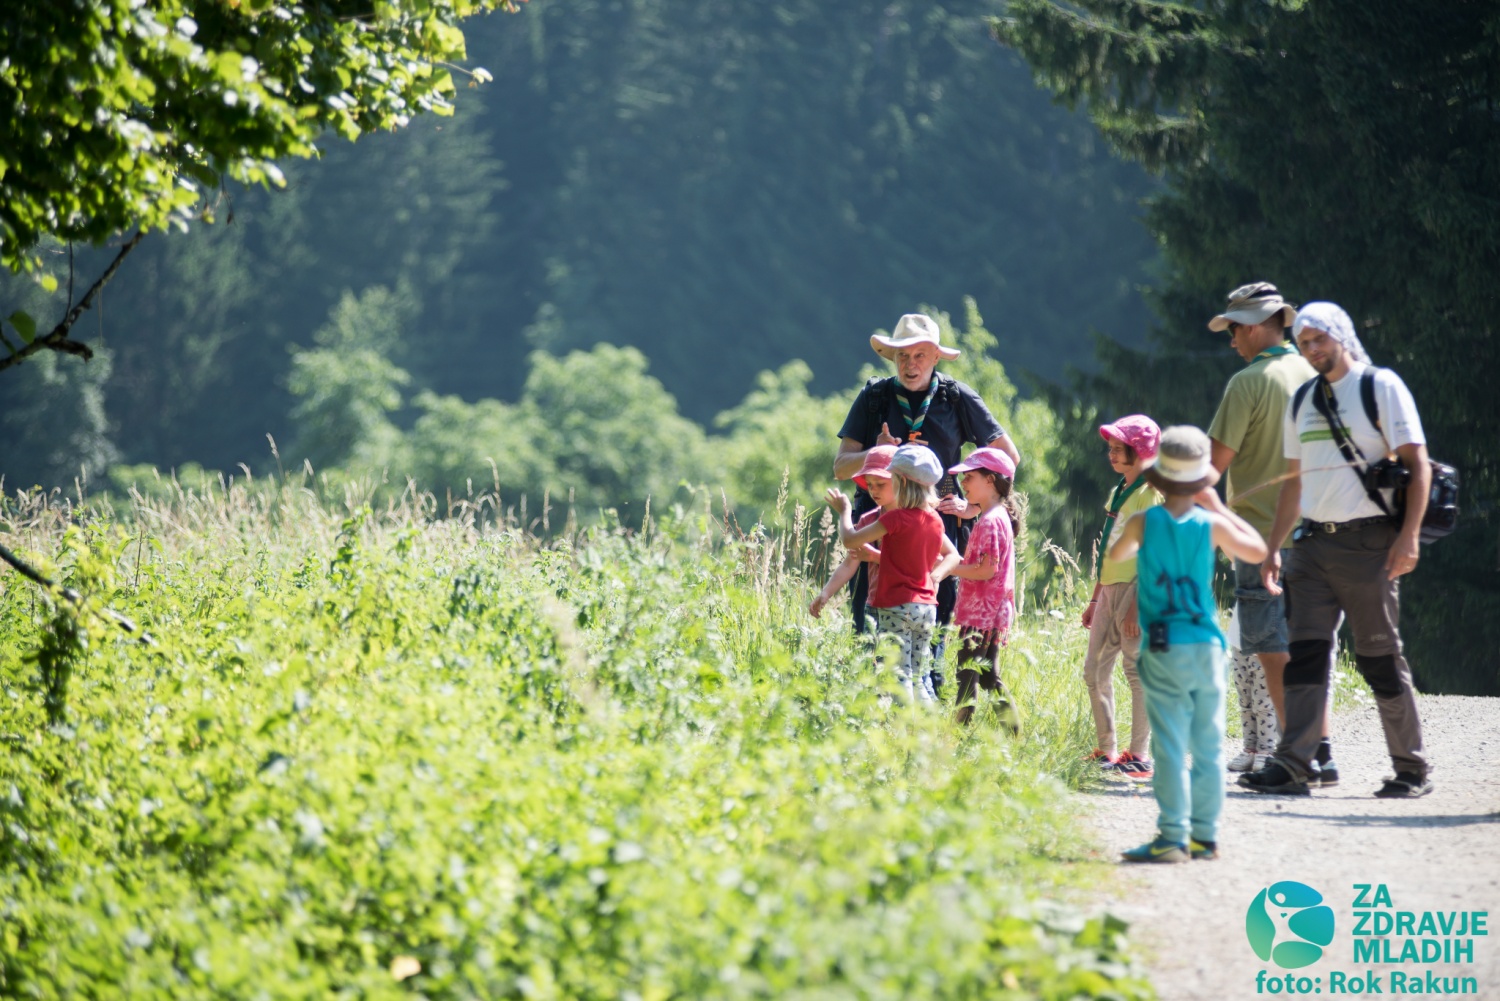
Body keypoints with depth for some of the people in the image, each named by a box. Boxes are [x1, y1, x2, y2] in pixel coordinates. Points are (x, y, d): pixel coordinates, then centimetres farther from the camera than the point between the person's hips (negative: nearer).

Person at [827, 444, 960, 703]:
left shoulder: (895, 518, -14)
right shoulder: (934, 520, 8)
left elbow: (850, 540, -12)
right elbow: (952, 556, 23)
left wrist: (843, 512, 5)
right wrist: (934, 576, 10)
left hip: (897, 607, -7)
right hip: (926, 607, 7)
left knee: (898, 676, -8)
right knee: (917, 676, 13)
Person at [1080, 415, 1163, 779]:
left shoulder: (1150, 494, -10)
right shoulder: (1118, 492, 17)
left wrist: (1137, 605, -21)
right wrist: (1095, 599, 21)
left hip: (1135, 589, -9)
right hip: (1110, 589, 9)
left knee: (1136, 669, -6)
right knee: (1095, 670, 8)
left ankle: (1139, 756, -4)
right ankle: (1105, 751, 15)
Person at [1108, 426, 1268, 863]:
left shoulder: (1144, 523, -4)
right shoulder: (1211, 525, -2)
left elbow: (1116, 554, 17)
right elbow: (1258, 551, 16)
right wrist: (1219, 507, 19)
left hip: (1164, 651, -2)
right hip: (1207, 647, 2)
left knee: (1170, 747, -4)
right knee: (1208, 746, 9)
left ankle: (1172, 838, -8)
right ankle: (1204, 835, 12)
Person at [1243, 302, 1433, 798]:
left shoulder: (1382, 387, -2)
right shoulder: (1302, 401, 16)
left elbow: (1418, 464, -6)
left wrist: (1409, 534, -16)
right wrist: (1273, 548, 16)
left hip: (1368, 542, -5)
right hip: (1313, 543, 5)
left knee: (1380, 659, -2)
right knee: (1306, 653, -4)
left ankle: (1413, 770, 7)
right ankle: (1293, 766, -9)